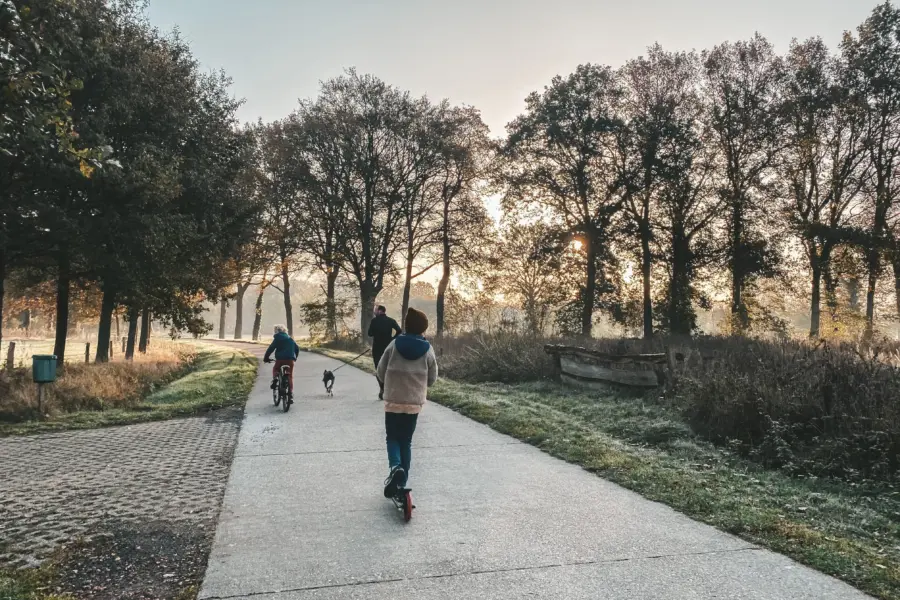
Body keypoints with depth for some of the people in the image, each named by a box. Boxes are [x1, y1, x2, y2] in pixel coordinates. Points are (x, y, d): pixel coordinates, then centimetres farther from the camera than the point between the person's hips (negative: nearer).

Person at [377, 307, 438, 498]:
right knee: (406, 441, 14)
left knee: (392, 438, 13)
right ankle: (402, 481, 15)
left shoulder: (394, 345, -5)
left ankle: (395, 467, -13)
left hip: (393, 401, -1)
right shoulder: (428, 350, -4)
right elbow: (432, 379, 4)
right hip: (415, 403, 1)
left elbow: (381, 371, 1)